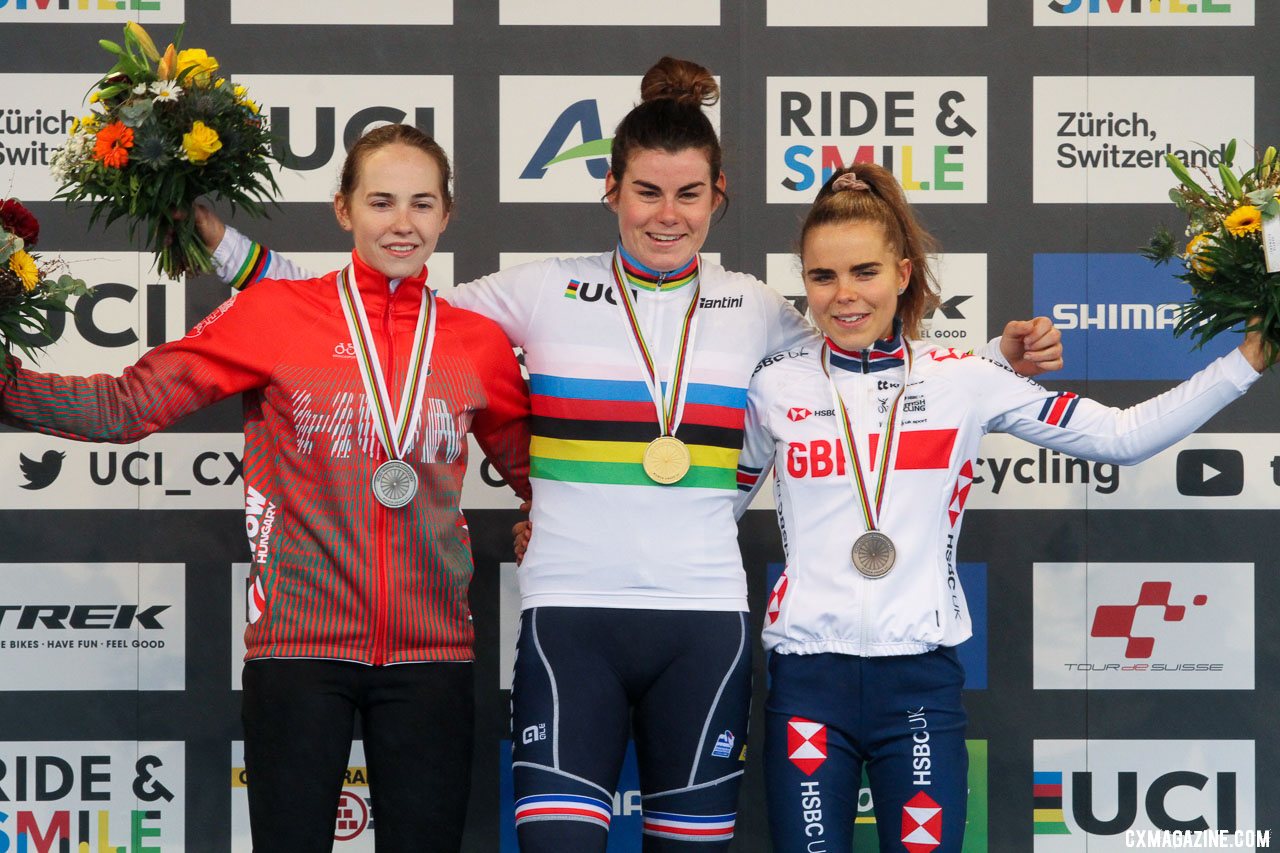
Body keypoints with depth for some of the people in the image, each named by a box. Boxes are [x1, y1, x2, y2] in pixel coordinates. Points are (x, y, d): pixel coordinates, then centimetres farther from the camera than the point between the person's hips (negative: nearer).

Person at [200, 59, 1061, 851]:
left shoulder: (755, 309, 10)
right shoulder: (547, 291, 4)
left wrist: (1001, 357, 8)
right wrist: (225, 244, 2)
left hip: (704, 621, 2)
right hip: (571, 616, -2)